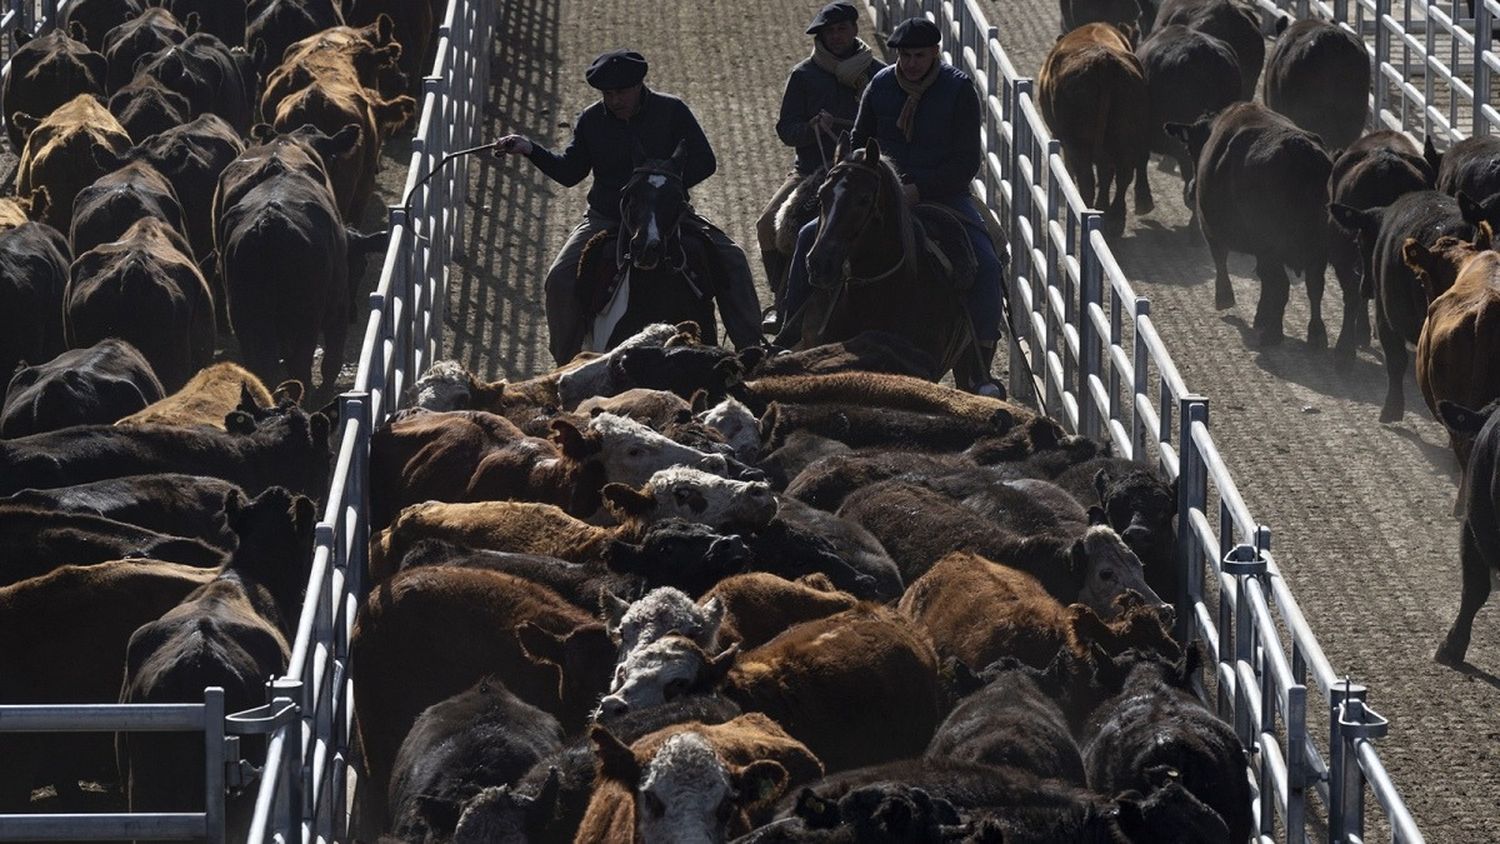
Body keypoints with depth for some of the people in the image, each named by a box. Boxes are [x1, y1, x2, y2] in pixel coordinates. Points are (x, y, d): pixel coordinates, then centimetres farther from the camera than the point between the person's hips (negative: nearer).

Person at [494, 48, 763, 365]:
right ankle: (567, 365, -5)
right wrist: (530, 149, -9)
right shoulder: (591, 120, 1)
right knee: (560, 279, -20)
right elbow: (569, 173, 7)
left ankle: (750, 348, -7)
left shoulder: (672, 111, -5)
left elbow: (704, 162, -7)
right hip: (607, 218, 1)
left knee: (732, 259, -17)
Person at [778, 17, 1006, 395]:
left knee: (985, 264, -27)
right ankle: (792, 331, -2)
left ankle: (978, 368, -26)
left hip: (944, 194, -3)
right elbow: (858, 145, 13)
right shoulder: (880, 86, 0)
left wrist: (919, 190, -23)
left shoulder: (959, 89, -9)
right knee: (810, 236, -12)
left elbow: (968, 162, -12)